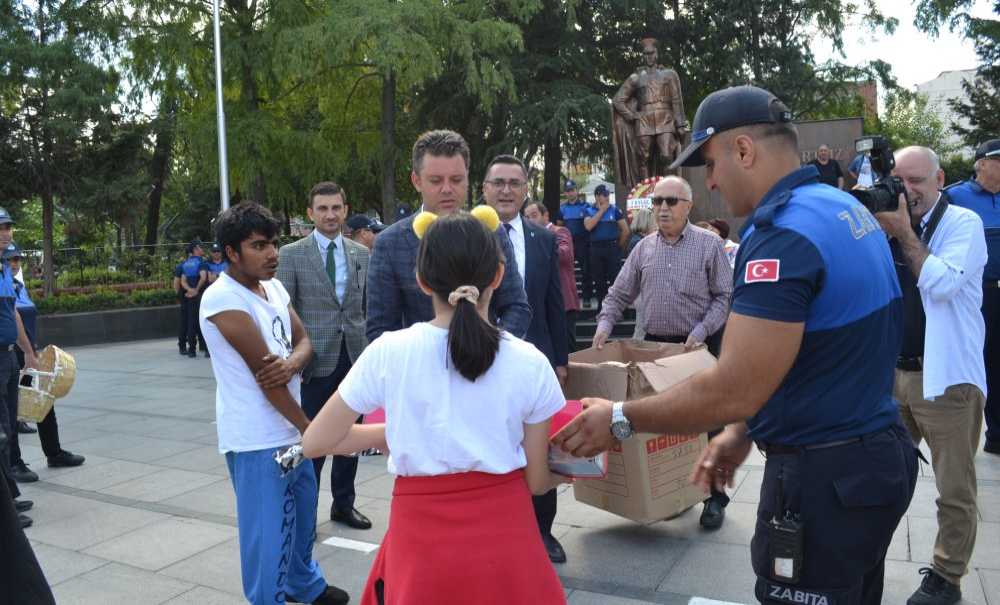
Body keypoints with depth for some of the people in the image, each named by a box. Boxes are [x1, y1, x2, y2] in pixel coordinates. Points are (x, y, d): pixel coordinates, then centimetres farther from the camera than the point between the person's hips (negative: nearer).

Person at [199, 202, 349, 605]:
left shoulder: (274, 287, 5)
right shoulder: (223, 299, -19)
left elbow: (304, 341, 6)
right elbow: (261, 369, -19)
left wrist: (292, 363, -20)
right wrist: (309, 428, -13)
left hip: (290, 429, 9)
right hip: (256, 438, -8)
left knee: (302, 512, 24)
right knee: (267, 530, 2)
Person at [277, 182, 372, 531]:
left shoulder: (361, 254, 8)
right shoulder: (291, 254, -2)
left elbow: (368, 306, 11)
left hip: (355, 357, 4)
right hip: (316, 359, -3)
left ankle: (343, 504, 29)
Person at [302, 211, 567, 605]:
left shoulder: (388, 353, -11)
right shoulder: (530, 363, -11)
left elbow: (315, 442, -1)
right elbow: (536, 481, -3)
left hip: (422, 542, 0)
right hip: (505, 538, 0)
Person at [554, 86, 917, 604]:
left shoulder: (784, 233, -24)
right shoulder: (847, 209, 7)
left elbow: (733, 391, -26)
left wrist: (621, 420, -14)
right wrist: (745, 431, 10)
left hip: (825, 475, -9)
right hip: (877, 452, 10)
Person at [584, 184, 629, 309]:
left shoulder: (615, 210, 2)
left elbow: (625, 231, 4)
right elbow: (588, 226, -14)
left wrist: (619, 246, 7)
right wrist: (601, 210, -9)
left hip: (613, 248, -2)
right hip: (596, 249, 2)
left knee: (615, 279, -5)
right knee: (599, 280, 8)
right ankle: (601, 306, 18)